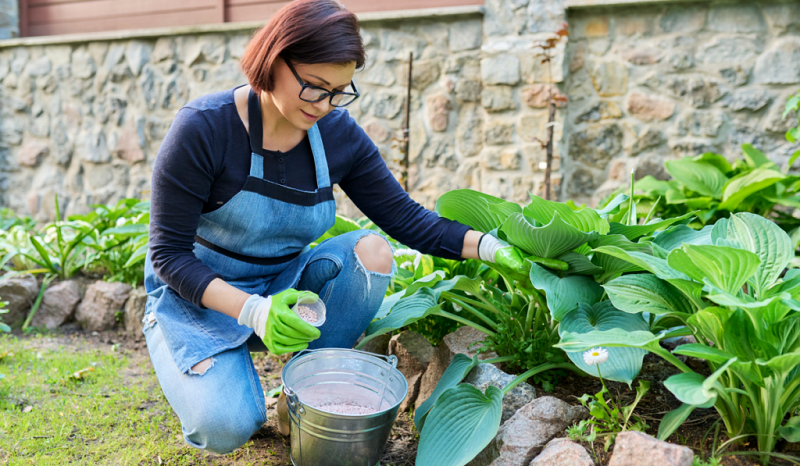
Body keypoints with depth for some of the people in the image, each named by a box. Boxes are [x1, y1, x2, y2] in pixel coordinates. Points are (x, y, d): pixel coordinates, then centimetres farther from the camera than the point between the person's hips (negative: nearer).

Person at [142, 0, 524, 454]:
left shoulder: (339, 134, -9)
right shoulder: (204, 127, -21)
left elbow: (406, 218, -6)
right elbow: (168, 254, -19)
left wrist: (488, 246, -21)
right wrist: (253, 311, -34)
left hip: (282, 289, 5)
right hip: (197, 296, -4)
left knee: (371, 250, -23)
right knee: (228, 426, -28)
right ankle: (214, 374, 10)